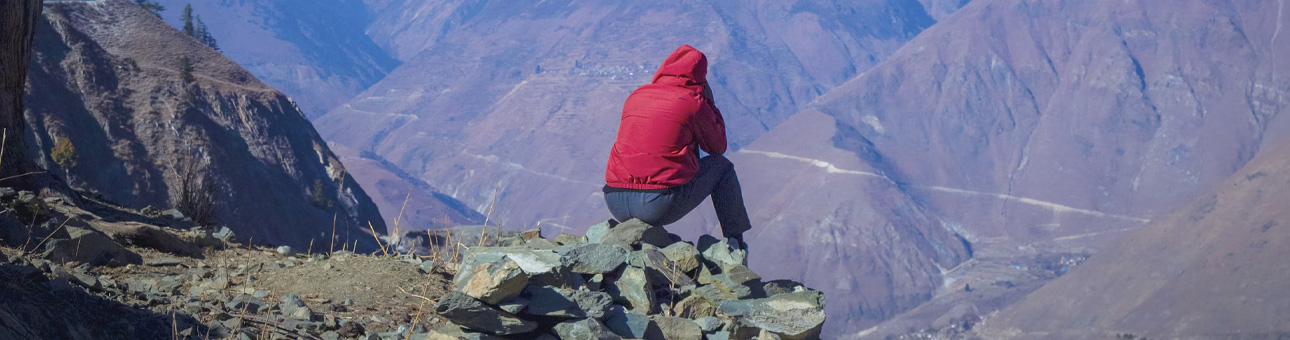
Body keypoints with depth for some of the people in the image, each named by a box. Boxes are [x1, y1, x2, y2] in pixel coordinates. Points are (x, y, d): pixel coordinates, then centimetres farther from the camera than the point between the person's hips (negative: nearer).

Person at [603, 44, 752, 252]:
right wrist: (709, 103, 23)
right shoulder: (694, 102, 0)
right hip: (661, 207, -5)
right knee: (722, 167, 19)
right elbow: (718, 146, 14)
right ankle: (736, 244, 25)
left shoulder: (635, 96, 15)